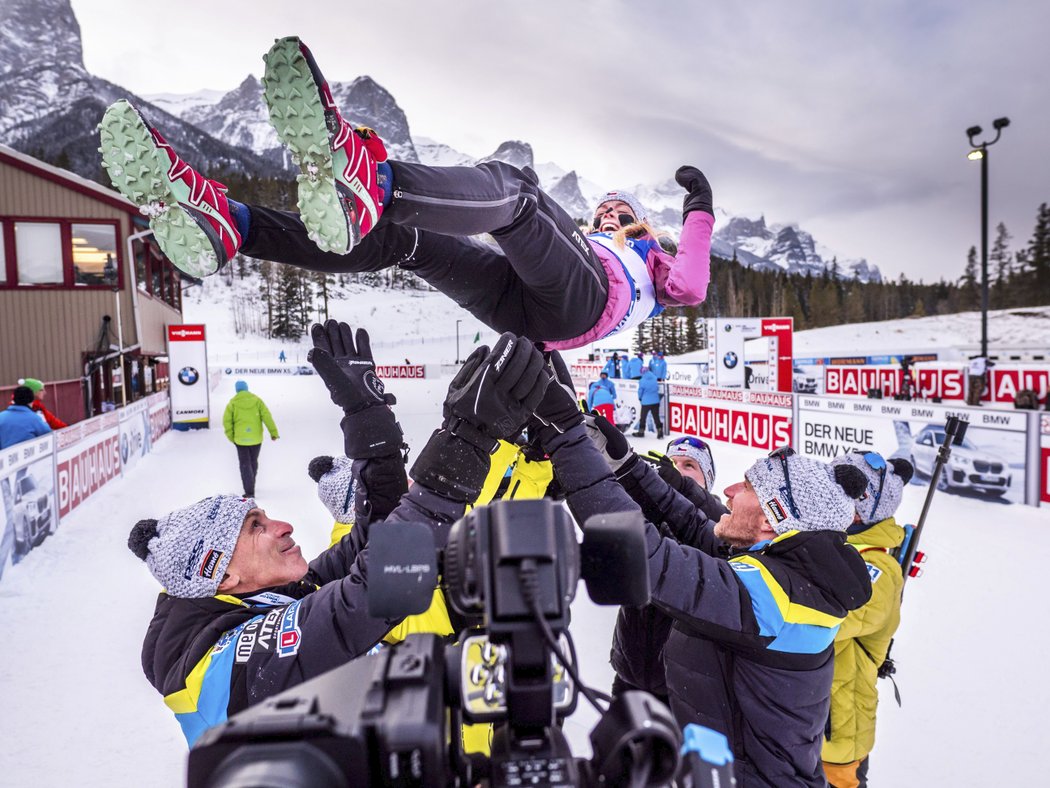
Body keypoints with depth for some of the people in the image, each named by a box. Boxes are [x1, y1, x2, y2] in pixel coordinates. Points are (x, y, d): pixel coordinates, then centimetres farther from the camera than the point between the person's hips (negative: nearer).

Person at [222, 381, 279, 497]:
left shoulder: (232, 403, -4)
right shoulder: (257, 400, -2)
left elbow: (227, 421, -5)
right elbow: (267, 417, -7)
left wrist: (231, 437, 7)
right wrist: (273, 432, -3)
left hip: (241, 439, -2)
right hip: (256, 438, 2)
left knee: (245, 465, 5)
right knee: (253, 462, 20)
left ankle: (249, 492, -3)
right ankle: (250, 486, 32)